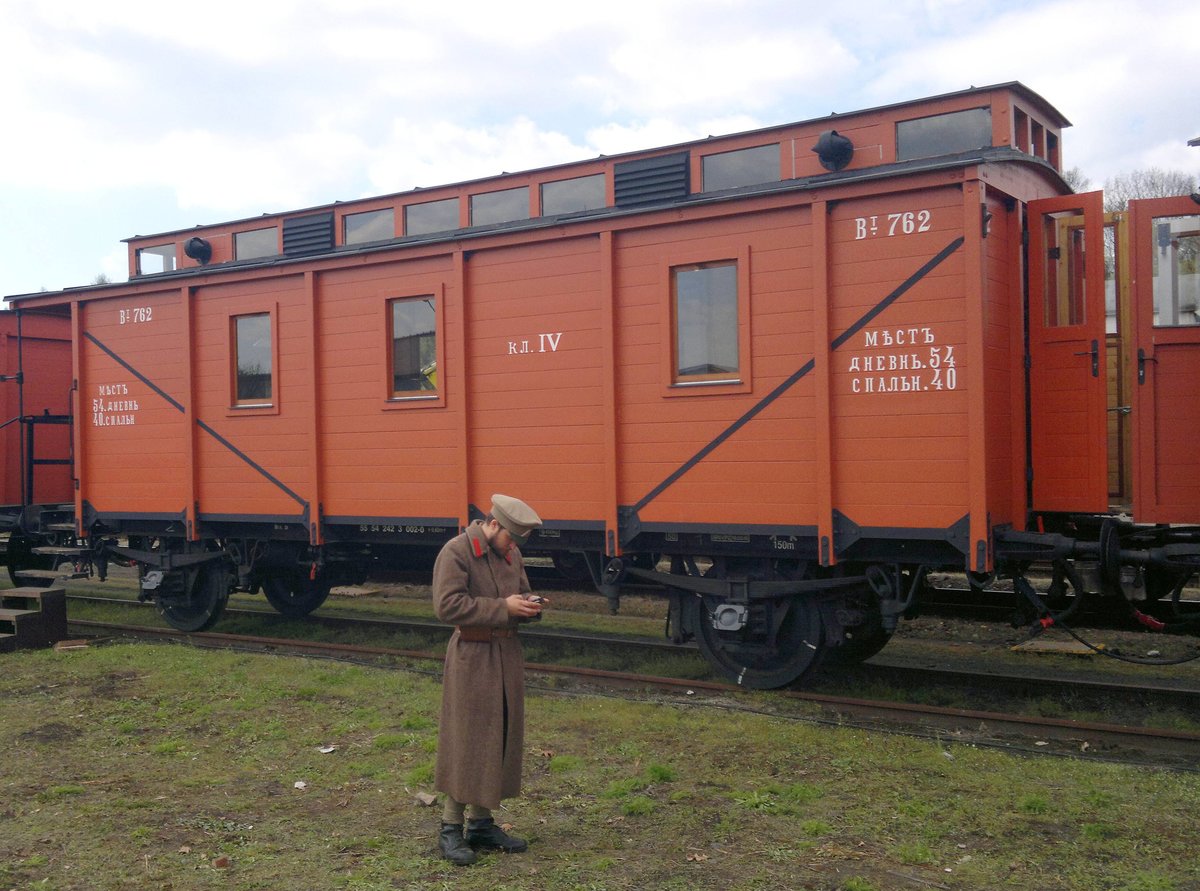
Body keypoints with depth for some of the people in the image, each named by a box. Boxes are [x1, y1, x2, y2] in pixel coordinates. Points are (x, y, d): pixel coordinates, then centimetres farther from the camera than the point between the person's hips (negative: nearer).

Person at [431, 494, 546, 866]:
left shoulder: (512, 554, 10)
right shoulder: (456, 552, -14)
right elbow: (447, 605, -23)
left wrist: (529, 605, -2)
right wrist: (503, 607, -23)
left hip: (508, 655, 8)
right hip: (472, 658, -8)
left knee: (501, 739, 12)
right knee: (466, 741, -3)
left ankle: (481, 823, 23)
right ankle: (451, 828, 9)